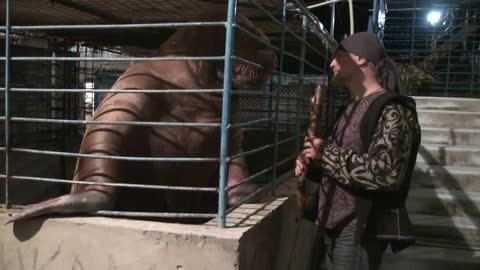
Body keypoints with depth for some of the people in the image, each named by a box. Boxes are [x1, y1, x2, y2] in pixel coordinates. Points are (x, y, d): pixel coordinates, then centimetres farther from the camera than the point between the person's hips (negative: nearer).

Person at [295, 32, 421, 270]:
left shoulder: (392, 109, -13)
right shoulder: (349, 109, 14)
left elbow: (386, 174, -25)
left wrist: (326, 154, -18)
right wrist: (311, 166, 2)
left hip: (361, 231, -8)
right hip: (333, 224, 8)